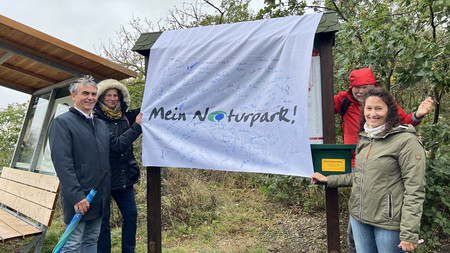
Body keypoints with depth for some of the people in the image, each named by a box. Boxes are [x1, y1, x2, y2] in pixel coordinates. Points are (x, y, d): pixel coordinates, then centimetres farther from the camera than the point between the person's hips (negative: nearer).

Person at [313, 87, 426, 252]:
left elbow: (414, 191, -16)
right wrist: (328, 180, 12)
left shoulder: (407, 141, -14)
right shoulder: (364, 139, 8)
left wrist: (409, 233, -17)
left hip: (388, 221, -6)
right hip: (358, 216, 6)